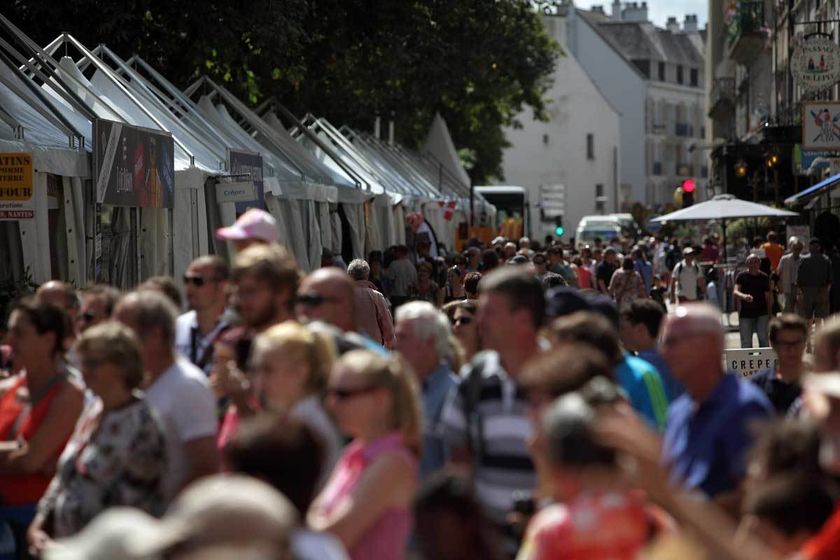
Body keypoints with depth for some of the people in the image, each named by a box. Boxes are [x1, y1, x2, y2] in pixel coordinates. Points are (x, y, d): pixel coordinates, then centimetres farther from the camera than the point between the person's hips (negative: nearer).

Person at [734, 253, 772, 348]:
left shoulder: (764, 277, 5)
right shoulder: (741, 277, -2)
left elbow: (768, 296, 10)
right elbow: (735, 292, -16)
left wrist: (769, 314, 7)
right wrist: (744, 296, -38)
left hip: (762, 314, 1)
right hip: (745, 315, -1)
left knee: (763, 339, -5)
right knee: (746, 342, 2)